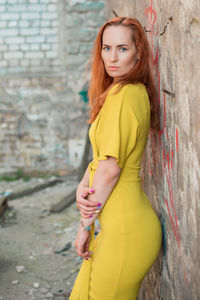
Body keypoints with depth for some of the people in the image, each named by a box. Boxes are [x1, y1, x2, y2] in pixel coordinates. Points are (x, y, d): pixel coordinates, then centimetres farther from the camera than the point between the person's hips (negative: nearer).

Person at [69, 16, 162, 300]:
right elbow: (101, 155, 12)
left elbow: (111, 167, -19)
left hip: (124, 226, -9)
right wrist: (82, 186, -7)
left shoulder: (124, 94, -18)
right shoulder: (136, 92, 11)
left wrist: (85, 225, -10)